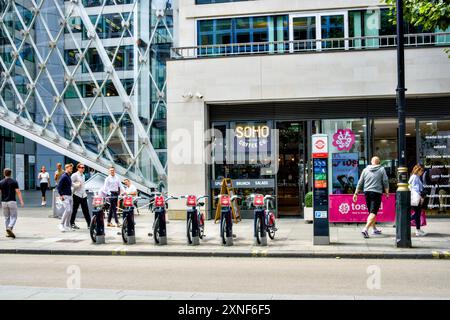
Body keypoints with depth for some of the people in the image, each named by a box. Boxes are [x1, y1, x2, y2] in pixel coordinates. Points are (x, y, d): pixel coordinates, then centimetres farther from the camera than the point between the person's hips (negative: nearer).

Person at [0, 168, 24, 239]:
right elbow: (18, 192, -9)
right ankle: (9, 228, -21)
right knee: (13, 217, 3)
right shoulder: (14, 182, -4)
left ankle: (8, 233, 15)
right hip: (12, 202, -3)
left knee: (7, 217, 13)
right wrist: (21, 201, -9)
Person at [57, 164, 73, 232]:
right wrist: (61, 195, -17)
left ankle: (67, 225, 15)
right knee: (67, 210, -17)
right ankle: (61, 224, -8)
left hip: (70, 196, 9)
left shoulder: (69, 176, 16)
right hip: (65, 196, -9)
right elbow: (58, 187, -15)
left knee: (70, 211, 8)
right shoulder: (63, 176, -11)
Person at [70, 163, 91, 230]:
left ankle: (89, 223, 2)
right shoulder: (75, 175, -7)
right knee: (75, 210, 3)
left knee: (86, 210, 3)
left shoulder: (83, 175, 17)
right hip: (77, 195, -6)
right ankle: (72, 223, 14)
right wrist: (77, 184, -23)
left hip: (83, 195, 6)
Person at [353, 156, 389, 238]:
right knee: (373, 212, -8)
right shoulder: (381, 169, 2)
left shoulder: (365, 170, 10)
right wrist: (387, 192, 7)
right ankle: (366, 229, -23)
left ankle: (374, 229, 29)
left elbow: (360, 183, 9)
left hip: (367, 192, 5)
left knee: (371, 212, 18)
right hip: (376, 192, -4)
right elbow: (385, 182, -2)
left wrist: (356, 193, 12)